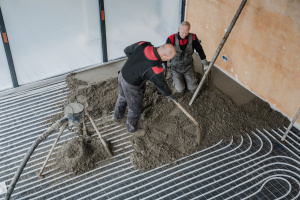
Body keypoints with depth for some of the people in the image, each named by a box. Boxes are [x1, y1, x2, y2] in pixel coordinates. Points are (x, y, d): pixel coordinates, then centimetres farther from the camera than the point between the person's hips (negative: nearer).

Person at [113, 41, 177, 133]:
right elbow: (161, 84, -13)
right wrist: (169, 95, 6)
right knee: (135, 108, 20)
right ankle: (132, 128, 46)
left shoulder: (143, 44, -18)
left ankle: (117, 116, 63)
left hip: (122, 75, 8)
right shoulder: (156, 69, -33)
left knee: (122, 97, 36)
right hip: (131, 86, -8)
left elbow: (127, 50, 0)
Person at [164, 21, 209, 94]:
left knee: (193, 89, -6)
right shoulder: (171, 39, -19)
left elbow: (199, 49, 5)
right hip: (175, 68, -2)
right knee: (180, 90, -11)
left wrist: (204, 61, 1)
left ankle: (186, 77, 25)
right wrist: (164, 67, 0)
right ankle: (175, 78, 21)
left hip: (188, 67, 2)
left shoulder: (192, 38, -12)